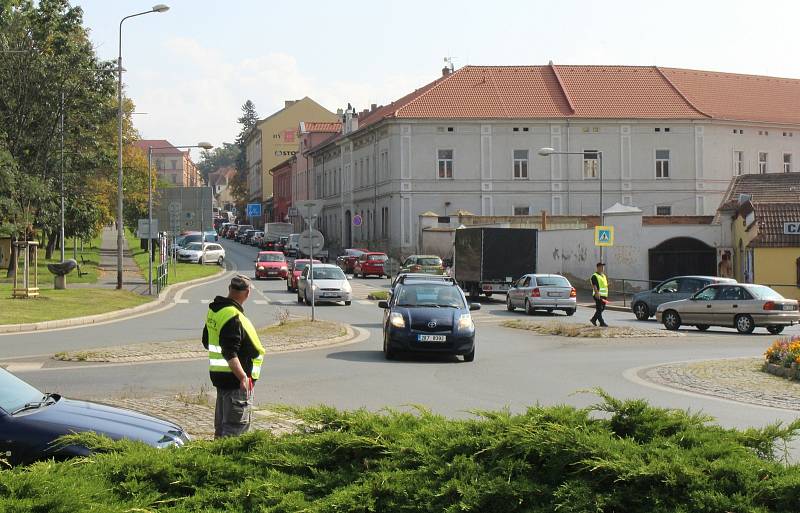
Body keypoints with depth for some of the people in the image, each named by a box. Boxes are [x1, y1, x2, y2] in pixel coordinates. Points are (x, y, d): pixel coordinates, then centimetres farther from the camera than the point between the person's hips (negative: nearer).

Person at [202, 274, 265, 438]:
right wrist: (243, 377, -27)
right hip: (234, 378, -10)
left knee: (221, 424, 19)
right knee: (237, 425, -6)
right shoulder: (233, 317, -22)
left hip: (218, 375, 10)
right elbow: (230, 353, -27)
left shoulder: (214, 310, 9)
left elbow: (207, 342, 20)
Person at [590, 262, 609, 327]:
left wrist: (606, 295, 22)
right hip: (598, 295, -9)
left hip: (604, 295, 9)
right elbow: (594, 285, -18)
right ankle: (601, 322, -7)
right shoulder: (595, 276, -8)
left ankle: (593, 319, 24)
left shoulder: (603, 276, 19)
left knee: (602, 308, 11)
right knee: (599, 309, -6)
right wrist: (597, 293, -29)